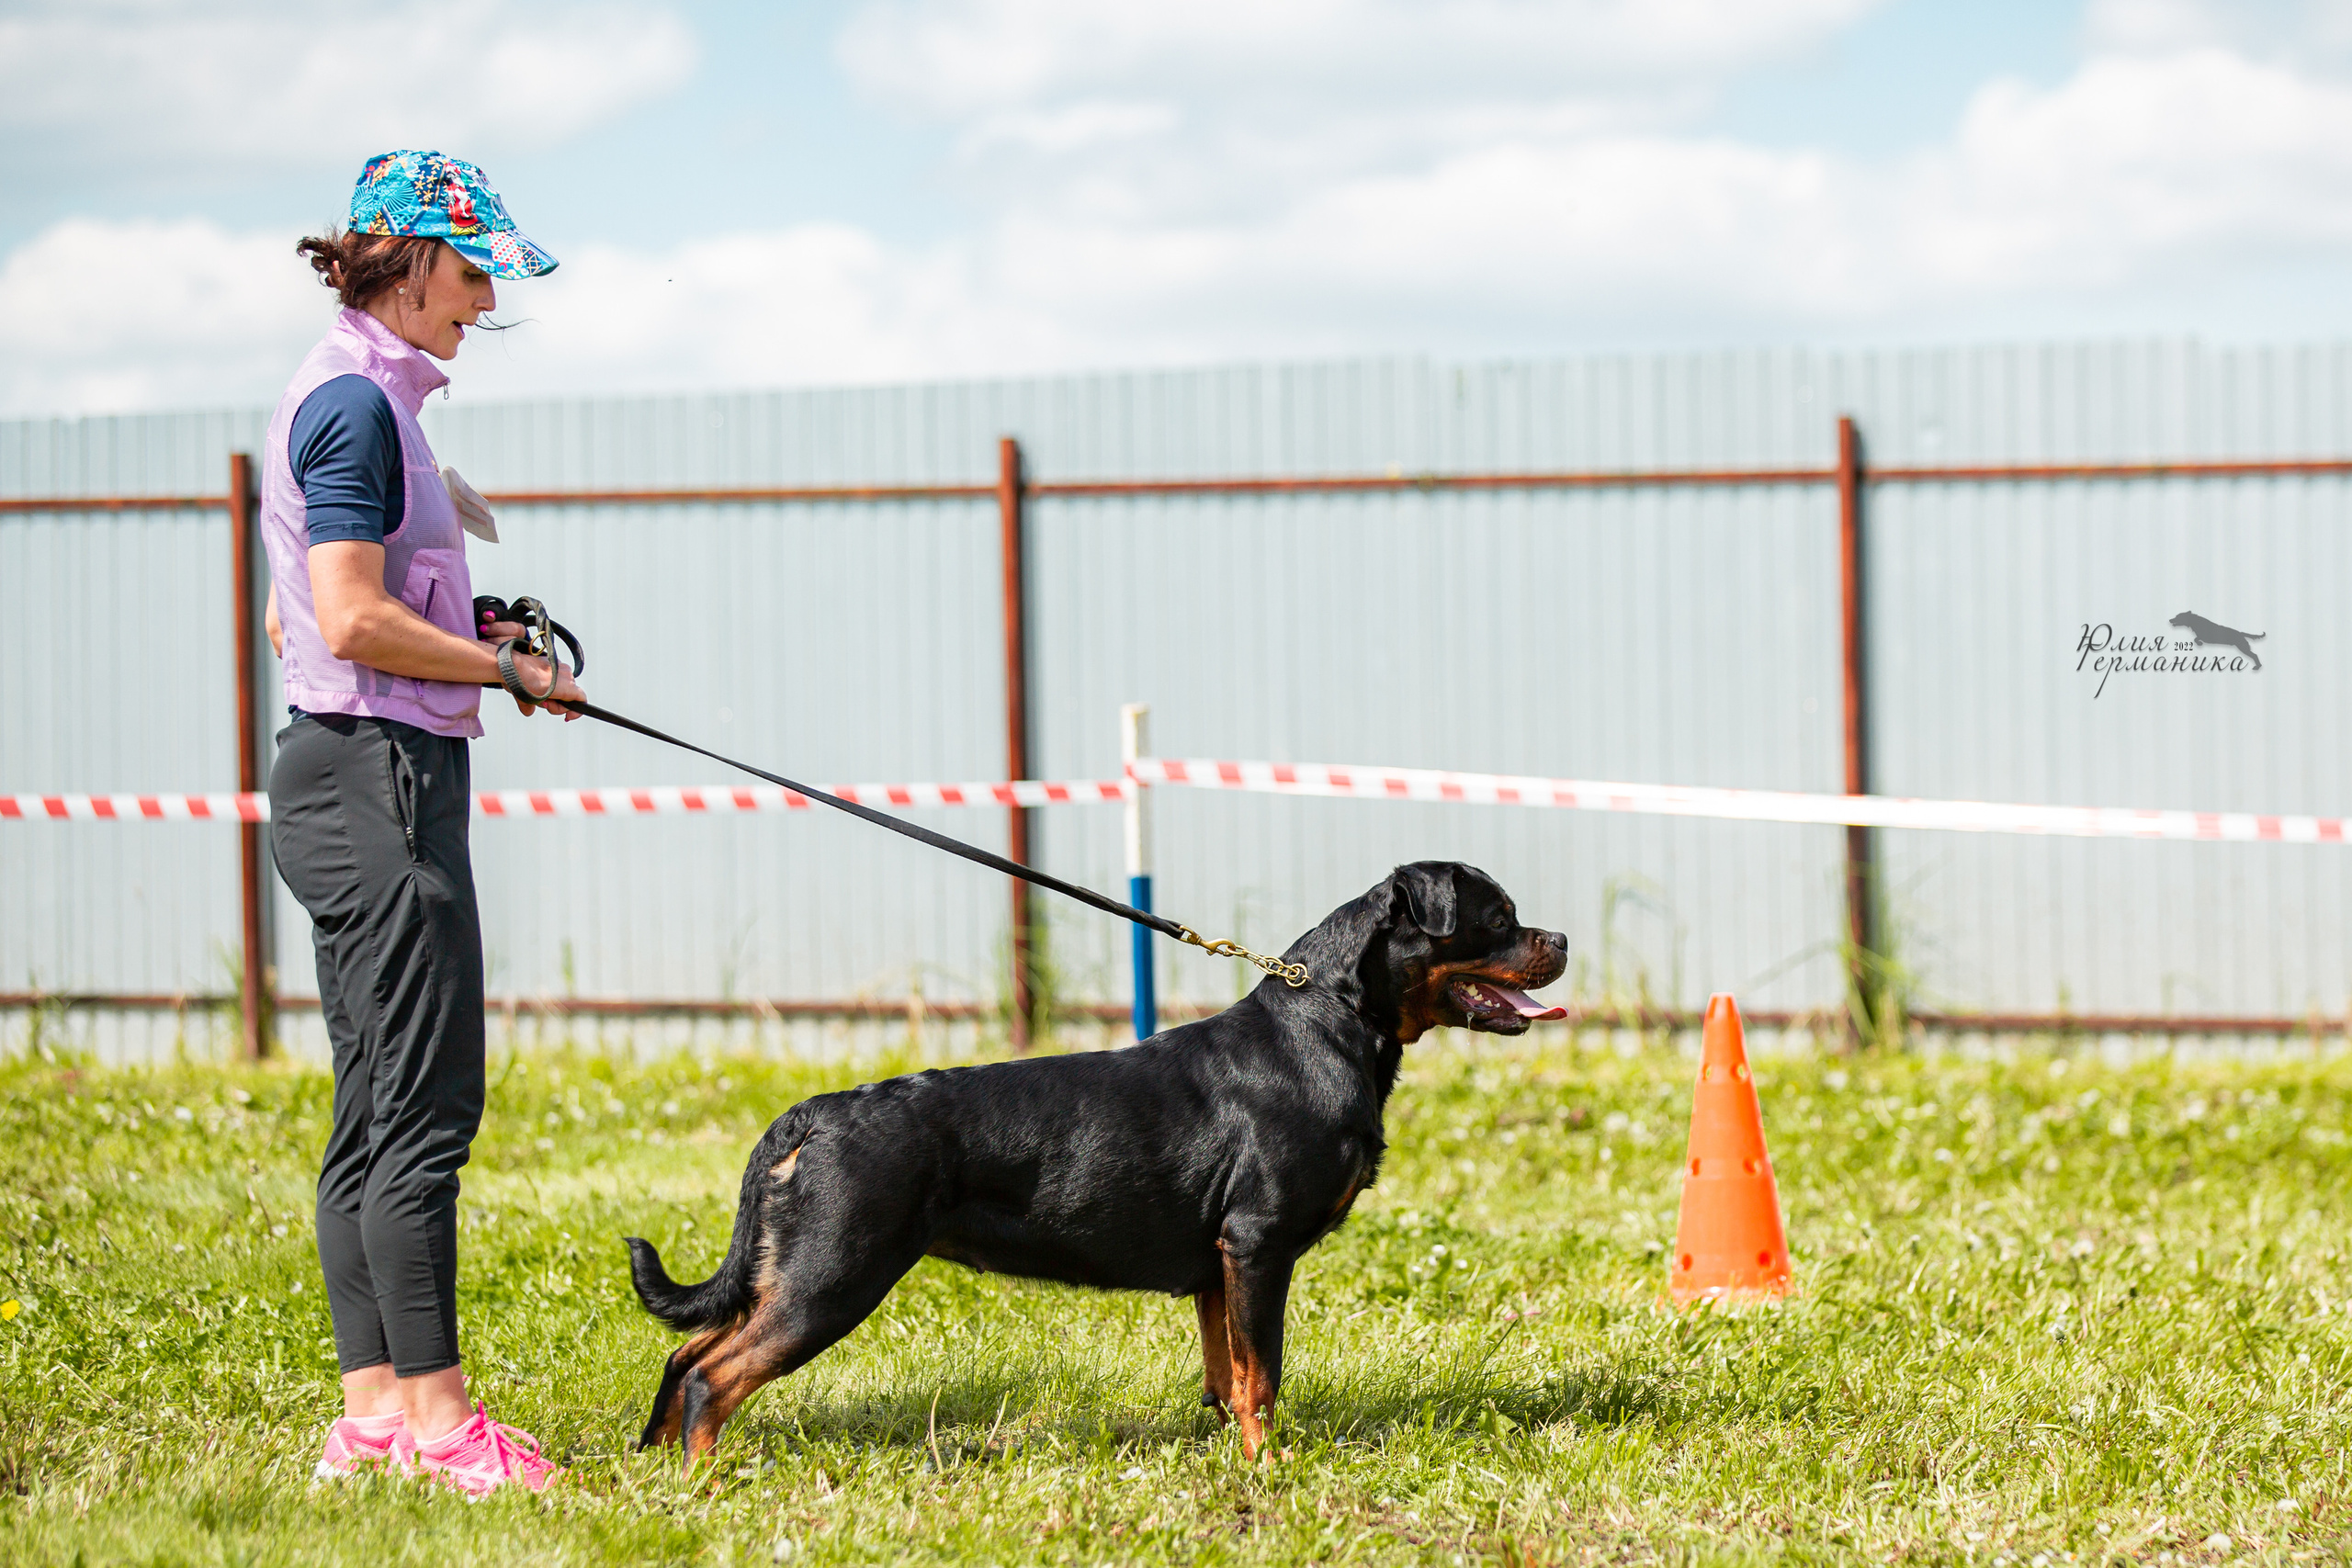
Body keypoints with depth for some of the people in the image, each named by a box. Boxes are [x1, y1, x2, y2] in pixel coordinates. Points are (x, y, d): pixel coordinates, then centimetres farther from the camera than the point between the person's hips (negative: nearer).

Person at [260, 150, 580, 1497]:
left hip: (354, 782, 11)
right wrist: (506, 666, -10)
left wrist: (465, 639, 14)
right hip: (378, 775, -11)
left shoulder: (365, 398, 18)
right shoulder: (358, 401, -13)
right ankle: (435, 1412, -8)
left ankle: (373, 1411, 11)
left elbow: (293, 620, 23)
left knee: (378, 1112, 9)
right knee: (424, 1106, -9)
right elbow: (353, 621, -21)